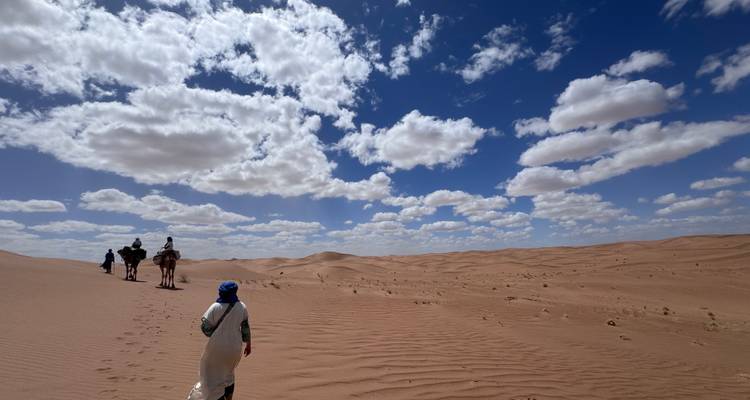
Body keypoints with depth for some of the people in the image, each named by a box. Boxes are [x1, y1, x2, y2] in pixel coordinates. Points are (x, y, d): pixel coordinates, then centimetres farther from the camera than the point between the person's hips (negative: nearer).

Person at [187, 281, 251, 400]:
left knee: (214, 376, 17)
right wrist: (248, 344, 8)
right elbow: (245, 327, -3)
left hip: (217, 347, -3)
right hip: (235, 347, 3)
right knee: (229, 373, 26)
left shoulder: (215, 307, -17)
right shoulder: (242, 307, -9)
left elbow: (205, 327, -13)